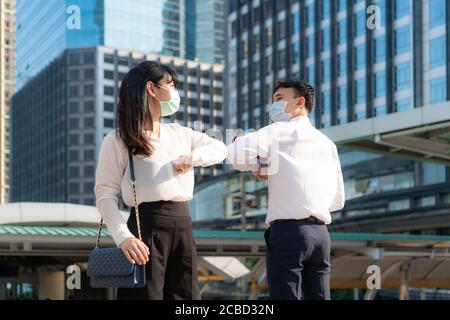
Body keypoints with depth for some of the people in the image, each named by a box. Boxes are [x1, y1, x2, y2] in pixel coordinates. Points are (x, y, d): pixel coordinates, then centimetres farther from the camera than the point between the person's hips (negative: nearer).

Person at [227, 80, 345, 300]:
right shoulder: (327, 143, 20)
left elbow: (236, 153, -14)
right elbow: (338, 201, 20)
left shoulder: (280, 131, 1)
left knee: (286, 296, -5)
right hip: (321, 232, 6)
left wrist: (255, 167, 5)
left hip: (288, 231, -6)